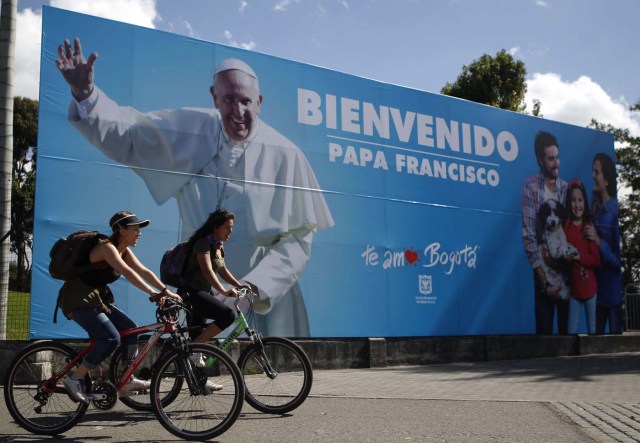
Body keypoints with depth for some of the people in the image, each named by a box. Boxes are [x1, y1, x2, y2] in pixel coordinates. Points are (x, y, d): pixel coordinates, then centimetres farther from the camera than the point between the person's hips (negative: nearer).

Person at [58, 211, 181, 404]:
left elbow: (144, 271, 0)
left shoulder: (124, 250, 7)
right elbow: (127, 272, -34)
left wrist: (166, 291, -13)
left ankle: (127, 381, 6)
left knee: (129, 328, 0)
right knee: (111, 338, -20)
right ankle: (75, 379, -9)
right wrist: (152, 293, -41)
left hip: (96, 299, 9)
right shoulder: (106, 247, -21)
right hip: (78, 300, -9)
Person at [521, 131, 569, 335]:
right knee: (544, 331, -1)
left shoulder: (566, 188, 9)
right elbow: (528, 235, -9)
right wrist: (544, 281, -13)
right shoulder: (530, 186, -4)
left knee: (567, 329, 7)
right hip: (544, 270, -4)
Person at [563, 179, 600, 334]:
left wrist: (578, 256, -20)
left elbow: (597, 259, -5)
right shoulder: (565, 226, -1)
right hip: (573, 288, 0)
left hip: (590, 286, 0)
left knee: (593, 330, 10)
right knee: (571, 331, 4)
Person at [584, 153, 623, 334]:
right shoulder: (594, 208, 6)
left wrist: (599, 241, -22)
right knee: (595, 335, 15)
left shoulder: (616, 210, -15)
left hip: (613, 291, -6)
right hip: (596, 287, 6)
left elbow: (619, 259, -15)